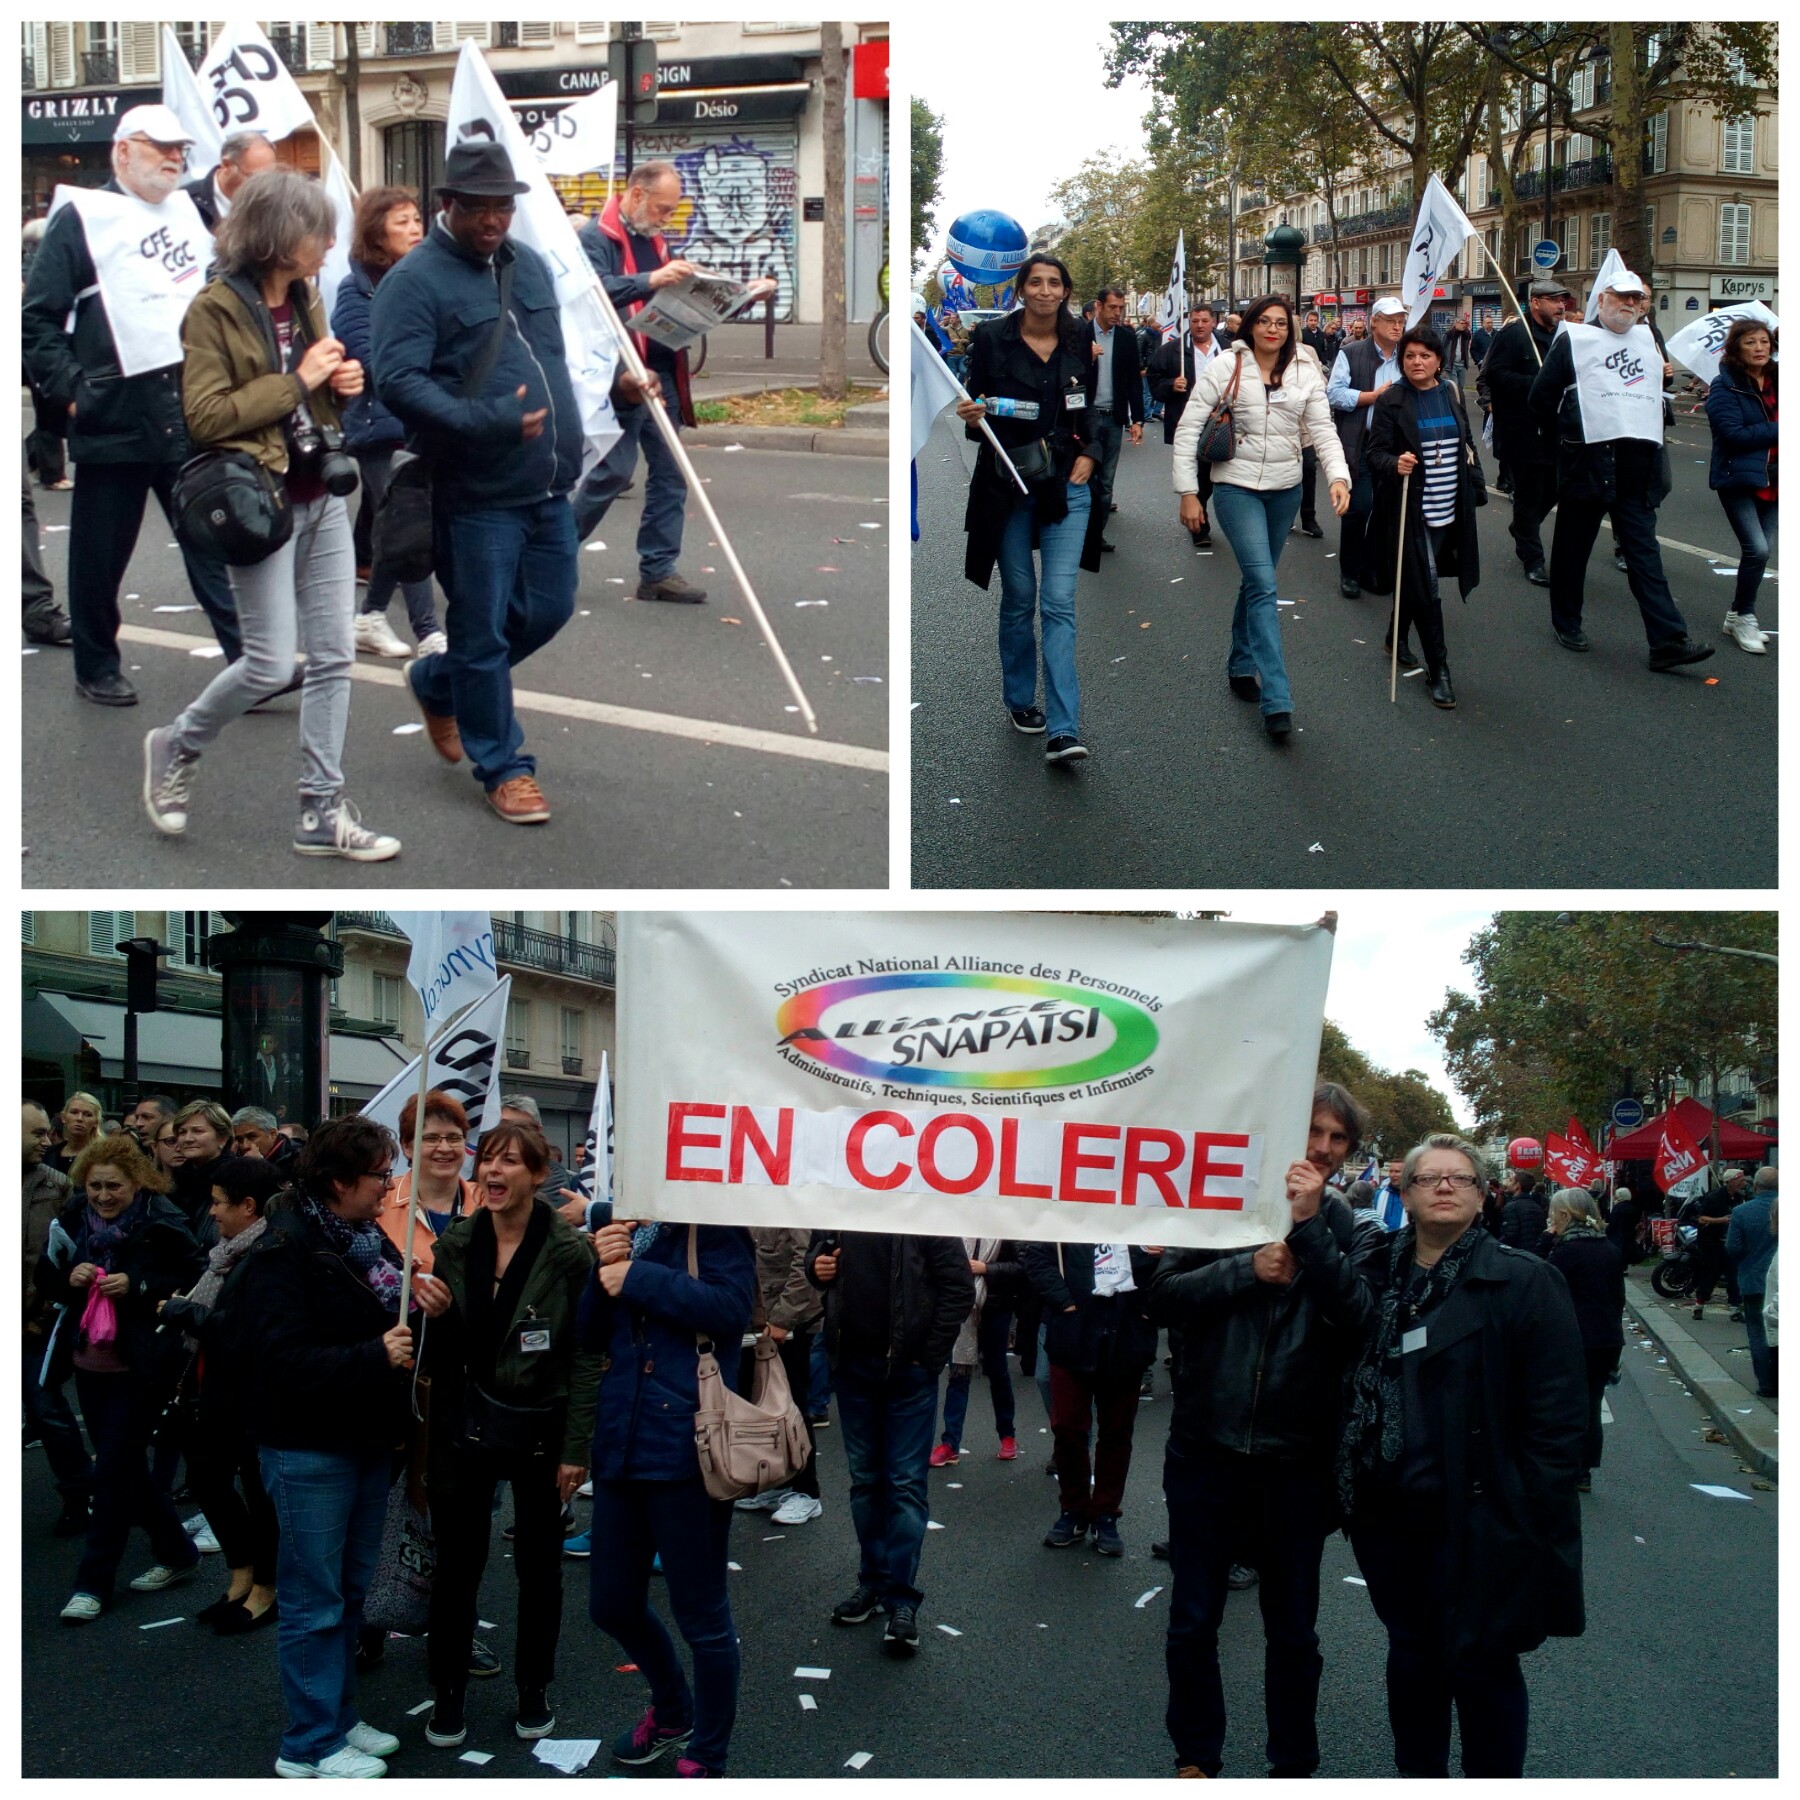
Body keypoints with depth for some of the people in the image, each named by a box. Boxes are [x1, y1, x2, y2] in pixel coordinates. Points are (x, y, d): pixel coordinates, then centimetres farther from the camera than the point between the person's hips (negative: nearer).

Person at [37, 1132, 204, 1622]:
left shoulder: (161, 1224, -12)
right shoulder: (73, 1219, 4)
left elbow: (194, 1283, -14)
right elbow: (44, 1279, 10)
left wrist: (137, 1285, -24)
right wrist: (67, 1277, -11)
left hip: (142, 1366, -6)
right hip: (90, 1363, 6)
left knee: (113, 1469, -5)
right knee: (127, 1468, 14)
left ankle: (94, 1582, 4)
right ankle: (177, 1553, 31)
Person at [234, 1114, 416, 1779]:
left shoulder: (367, 1240, 9)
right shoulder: (286, 1251, -16)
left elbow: (393, 1325, 19)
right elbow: (283, 1358, -24)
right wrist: (375, 1356, -28)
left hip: (366, 1440, 8)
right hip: (309, 1448, -8)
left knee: (348, 1592, 17)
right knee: (313, 1601, 0)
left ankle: (339, 1718, 28)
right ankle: (310, 1746, 10)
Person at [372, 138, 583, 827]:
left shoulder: (529, 265, 14)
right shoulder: (415, 280, -10)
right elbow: (396, 381, -20)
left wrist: (567, 442, 21)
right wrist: (487, 421, -29)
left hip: (548, 487, 8)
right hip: (477, 494, -8)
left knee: (549, 611, 15)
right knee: (484, 634, 1)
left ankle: (436, 682, 38)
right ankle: (502, 767, 16)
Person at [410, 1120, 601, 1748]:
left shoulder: (568, 1252, -13)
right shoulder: (456, 1243, -1)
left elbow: (586, 1356, -11)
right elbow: (444, 1352, 8)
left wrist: (576, 1448, -13)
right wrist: (435, 1313, -15)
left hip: (539, 1428, -3)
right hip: (468, 1425, 3)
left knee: (538, 1565, 12)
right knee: (456, 1562, 6)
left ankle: (533, 1689, 29)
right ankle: (448, 1692, 22)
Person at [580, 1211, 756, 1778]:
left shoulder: (713, 1223, -7)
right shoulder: (623, 1228, 12)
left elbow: (732, 1305, -22)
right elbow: (591, 1335, 12)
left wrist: (638, 1278, -19)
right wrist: (605, 1272, -6)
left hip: (687, 1447, -7)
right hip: (622, 1442, 7)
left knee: (701, 1615, 5)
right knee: (612, 1605, 17)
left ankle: (705, 1760, 23)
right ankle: (671, 1709, 43)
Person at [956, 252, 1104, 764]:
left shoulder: (1081, 343, 4)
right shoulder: (991, 338, -3)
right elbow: (976, 404, 3)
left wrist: (1090, 453, -1)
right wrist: (970, 417, -20)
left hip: (1066, 484, 1)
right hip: (1007, 485, 0)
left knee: (1059, 602, -7)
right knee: (1018, 598, 10)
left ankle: (1063, 731, -12)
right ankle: (1020, 701, 30)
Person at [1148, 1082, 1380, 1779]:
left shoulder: (1353, 1234, 1)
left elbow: (1359, 1318, -17)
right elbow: (1163, 1298, -7)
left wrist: (1310, 1225, -20)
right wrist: (1248, 1270, -17)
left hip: (1296, 1458, 0)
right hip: (1206, 1447, 0)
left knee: (1293, 1630, 13)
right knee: (1193, 1622, 11)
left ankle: (1293, 1763, 29)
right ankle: (1195, 1757, 29)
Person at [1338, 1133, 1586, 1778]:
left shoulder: (1525, 1283, -7)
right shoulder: (1376, 1279, 7)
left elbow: (1559, 1414, -10)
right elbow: (1355, 1389, 12)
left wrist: (1535, 1522, -13)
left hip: (1477, 1520, -4)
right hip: (1391, 1513, 4)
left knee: (1481, 1668, 4)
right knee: (1411, 1657, 16)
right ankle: (1418, 1777, 32)